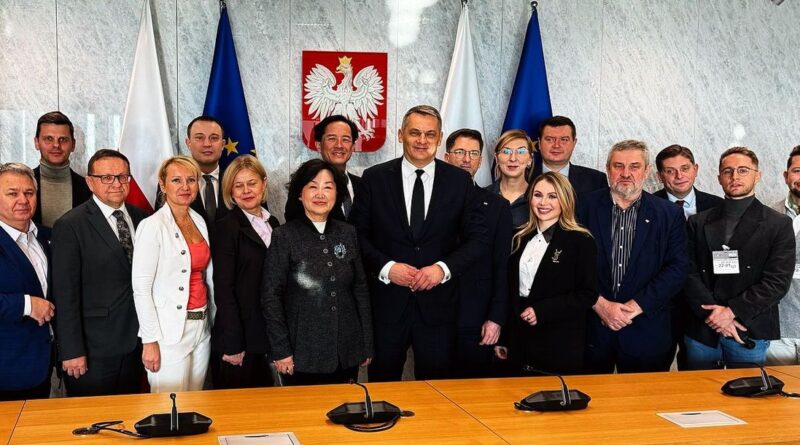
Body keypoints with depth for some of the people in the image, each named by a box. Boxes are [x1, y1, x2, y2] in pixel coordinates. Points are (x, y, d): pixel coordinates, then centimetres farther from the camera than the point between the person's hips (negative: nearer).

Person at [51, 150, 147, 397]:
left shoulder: (140, 218, 7)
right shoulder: (70, 226, -10)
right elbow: (65, 293, -12)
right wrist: (72, 350, -15)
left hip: (135, 342, 5)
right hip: (94, 348, -5)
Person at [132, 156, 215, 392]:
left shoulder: (199, 221, 10)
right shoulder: (152, 226, -10)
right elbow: (141, 288, -12)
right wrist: (150, 341, -14)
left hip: (201, 327, 6)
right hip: (169, 332, -6)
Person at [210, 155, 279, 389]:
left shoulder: (273, 223, 12)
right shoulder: (227, 227, -7)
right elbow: (223, 288, -11)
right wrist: (233, 344, -16)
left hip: (267, 335, 6)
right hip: (239, 339, -6)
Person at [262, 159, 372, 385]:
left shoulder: (348, 233, 6)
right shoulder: (284, 237, -5)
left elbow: (361, 289, 10)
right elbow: (271, 297, -6)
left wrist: (367, 344, 9)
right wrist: (281, 350, -9)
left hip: (347, 353, 4)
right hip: (303, 355, -3)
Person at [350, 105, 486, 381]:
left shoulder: (460, 181, 4)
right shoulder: (374, 178, 3)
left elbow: (477, 238, 3)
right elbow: (357, 234, 2)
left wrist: (444, 268, -11)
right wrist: (386, 266, -13)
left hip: (438, 303, 1)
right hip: (387, 301, 0)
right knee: (382, 386, 9)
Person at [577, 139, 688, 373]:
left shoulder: (670, 215, 4)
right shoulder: (585, 206, 2)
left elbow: (677, 267, -3)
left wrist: (636, 305, -12)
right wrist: (599, 303, -12)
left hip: (646, 333, 0)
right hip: (590, 326, 0)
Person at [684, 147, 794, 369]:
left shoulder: (779, 225, 1)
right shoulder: (698, 223, 8)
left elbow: (777, 281, -7)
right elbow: (690, 273, 1)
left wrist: (732, 311, -13)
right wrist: (712, 314, -12)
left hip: (749, 332, -2)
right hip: (701, 329, 2)